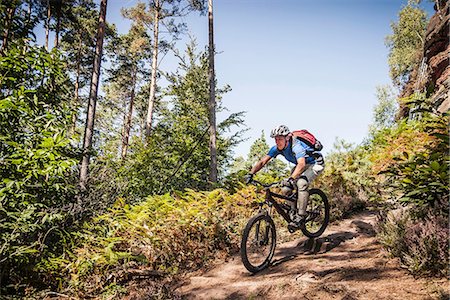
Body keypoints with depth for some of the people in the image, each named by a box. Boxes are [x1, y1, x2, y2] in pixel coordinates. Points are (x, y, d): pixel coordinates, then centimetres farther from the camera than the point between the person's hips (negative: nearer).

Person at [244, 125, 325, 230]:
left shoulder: (296, 146, -36)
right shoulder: (276, 148, -16)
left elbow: (301, 164, -52)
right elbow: (263, 161, -16)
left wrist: (291, 179, -67)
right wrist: (250, 174, -30)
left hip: (315, 163, -7)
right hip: (300, 165, 7)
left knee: (301, 183, -33)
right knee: (286, 188, -11)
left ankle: (301, 216, -23)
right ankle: (293, 212, 10)